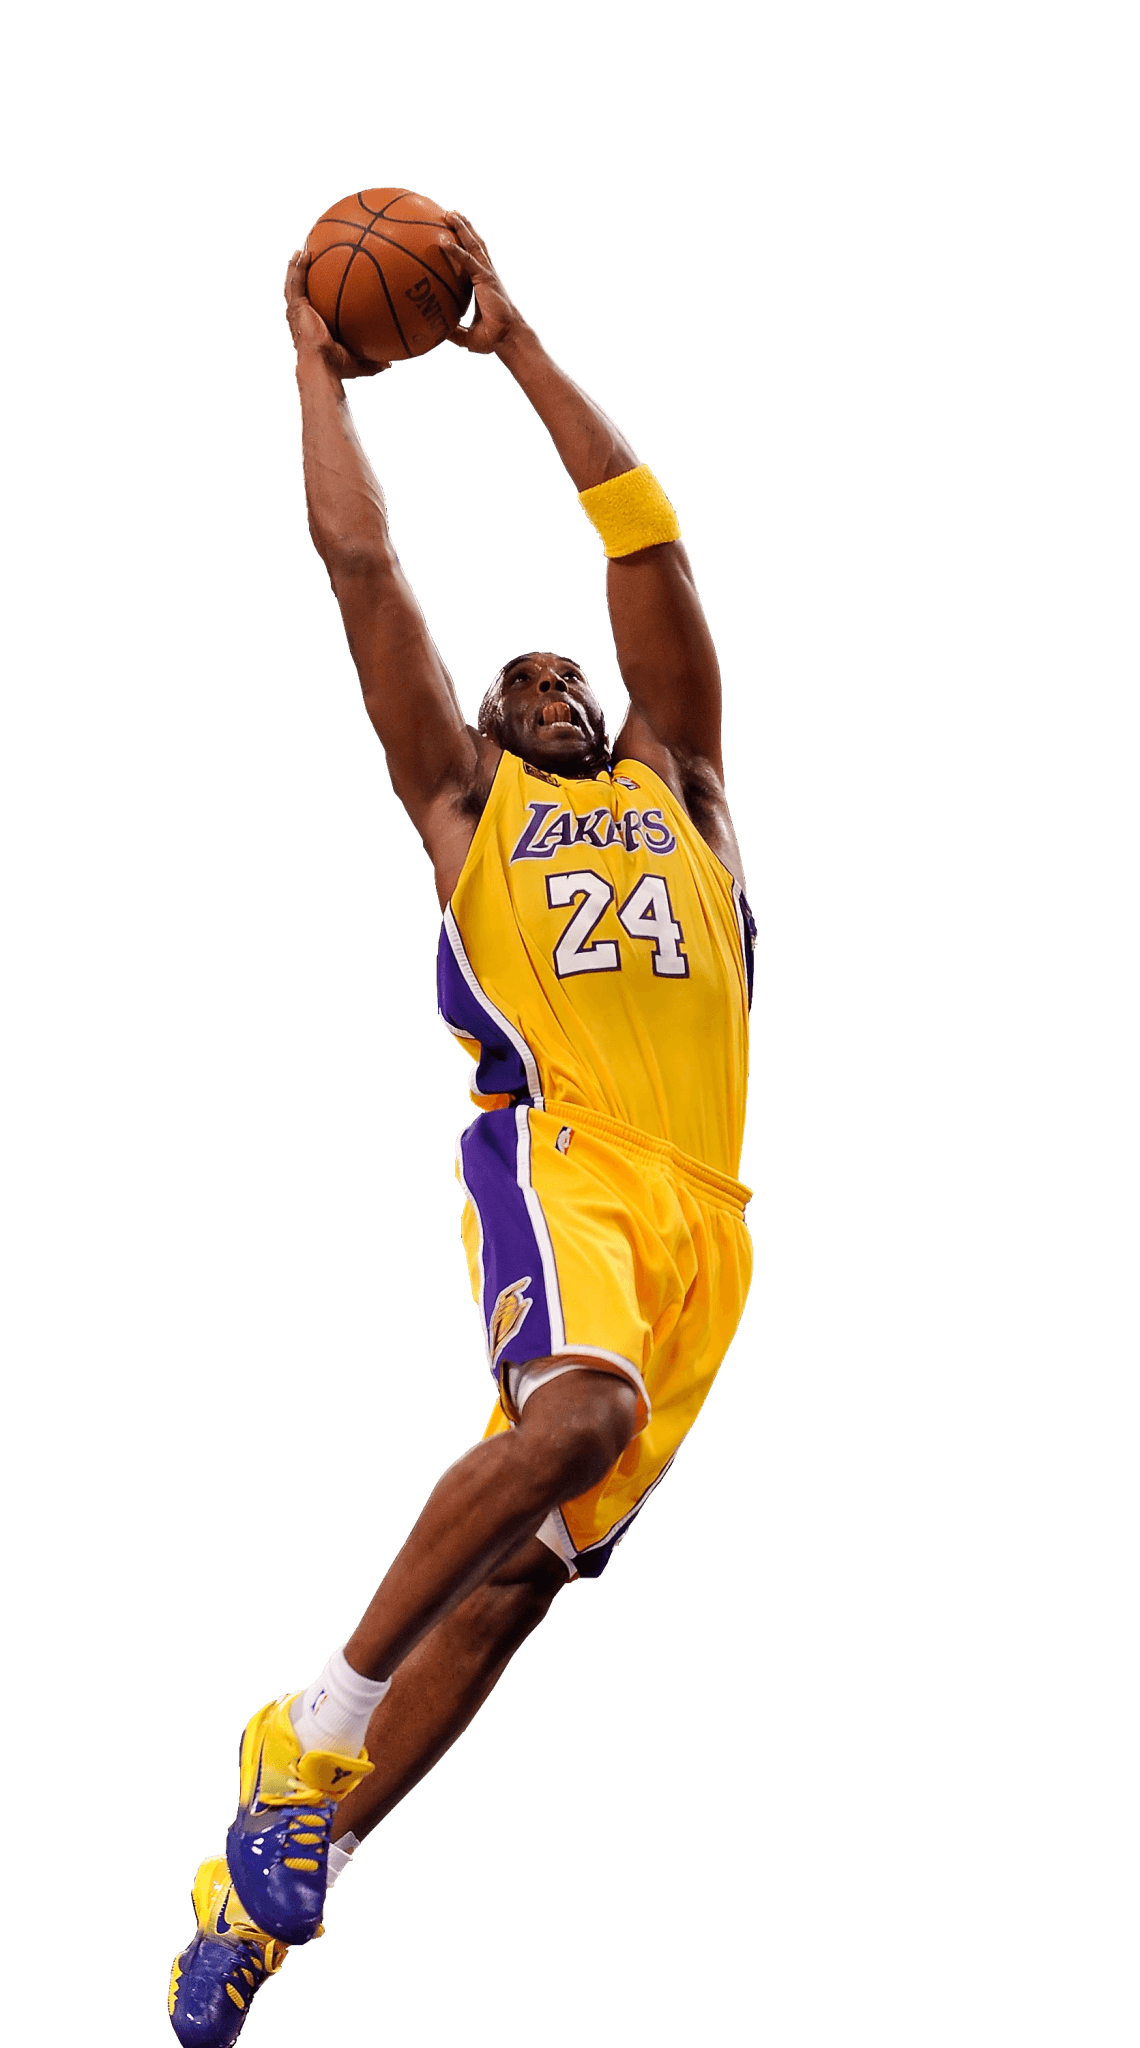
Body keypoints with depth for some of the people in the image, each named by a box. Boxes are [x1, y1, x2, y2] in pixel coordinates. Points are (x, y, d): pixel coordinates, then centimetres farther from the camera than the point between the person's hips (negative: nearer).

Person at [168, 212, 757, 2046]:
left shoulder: (681, 790, 28)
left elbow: (648, 543, 26)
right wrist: (324, 369, 28)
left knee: (524, 1564, -7)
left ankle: (283, 1879, -4)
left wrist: (521, 349, 30)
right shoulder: (465, 804, 21)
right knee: (580, 1411, -33)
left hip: (705, 1206, 4)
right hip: (558, 1154, -4)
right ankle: (317, 1724, -21)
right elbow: (360, 560, 19)